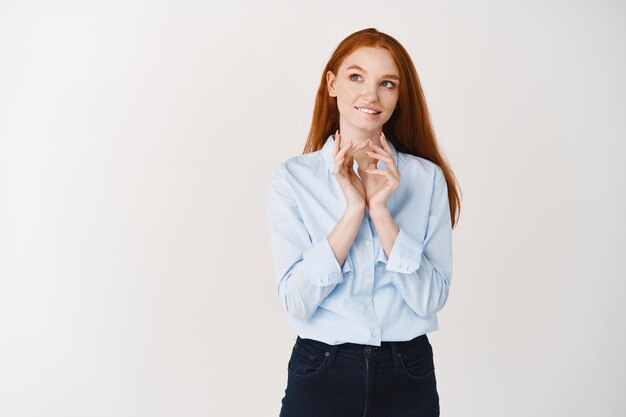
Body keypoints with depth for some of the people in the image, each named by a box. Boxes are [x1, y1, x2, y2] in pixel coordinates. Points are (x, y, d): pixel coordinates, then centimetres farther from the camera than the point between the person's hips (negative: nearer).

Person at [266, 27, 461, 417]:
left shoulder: (428, 178, -3)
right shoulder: (292, 178, -6)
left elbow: (430, 299, -9)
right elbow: (296, 301, -13)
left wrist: (381, 210, -18)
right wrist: (353, 210, -20)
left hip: (408, 376, 1)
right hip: (321, 374, -1)